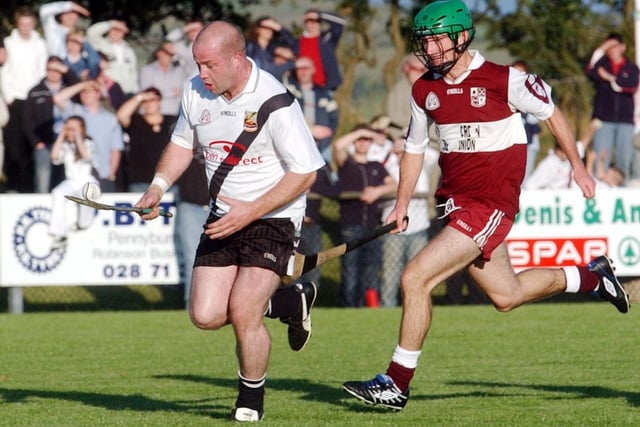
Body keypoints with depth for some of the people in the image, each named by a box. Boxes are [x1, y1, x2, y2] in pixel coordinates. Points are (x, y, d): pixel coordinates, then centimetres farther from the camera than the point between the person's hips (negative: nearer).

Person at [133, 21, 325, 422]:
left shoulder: (275, 103, -21)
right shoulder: (196, 92, -1)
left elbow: (304, 173, -18)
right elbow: (183, 144, 19)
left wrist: (250, 212, -23)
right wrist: (158, 186, 2)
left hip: (272, 219, -6)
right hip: (223, 218, 7)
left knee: (243, 311, -19)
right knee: (206, 316, -4)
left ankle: (252, 399, 7)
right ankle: (292, 302, 22)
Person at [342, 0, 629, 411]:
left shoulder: (503, 80, -13)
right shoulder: (425, 90, 4)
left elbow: (551, 112, 2)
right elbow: (414, 147, 19)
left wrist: (578, 166, 10)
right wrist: (402, 203, 11)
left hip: (491, 204, -7)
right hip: (455, 199, 7)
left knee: (416, 278, -17)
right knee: (506, 295, 18)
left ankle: (397, 384, -7)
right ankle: (592, 276, 42)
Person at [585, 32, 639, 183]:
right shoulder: (602, 64, 11)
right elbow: (590, 73, -12)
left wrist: (611, 79, -9)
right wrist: (600, 50, -14)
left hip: (625, 120, 1)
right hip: (603, 119, -1)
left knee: (625, 159, -1)